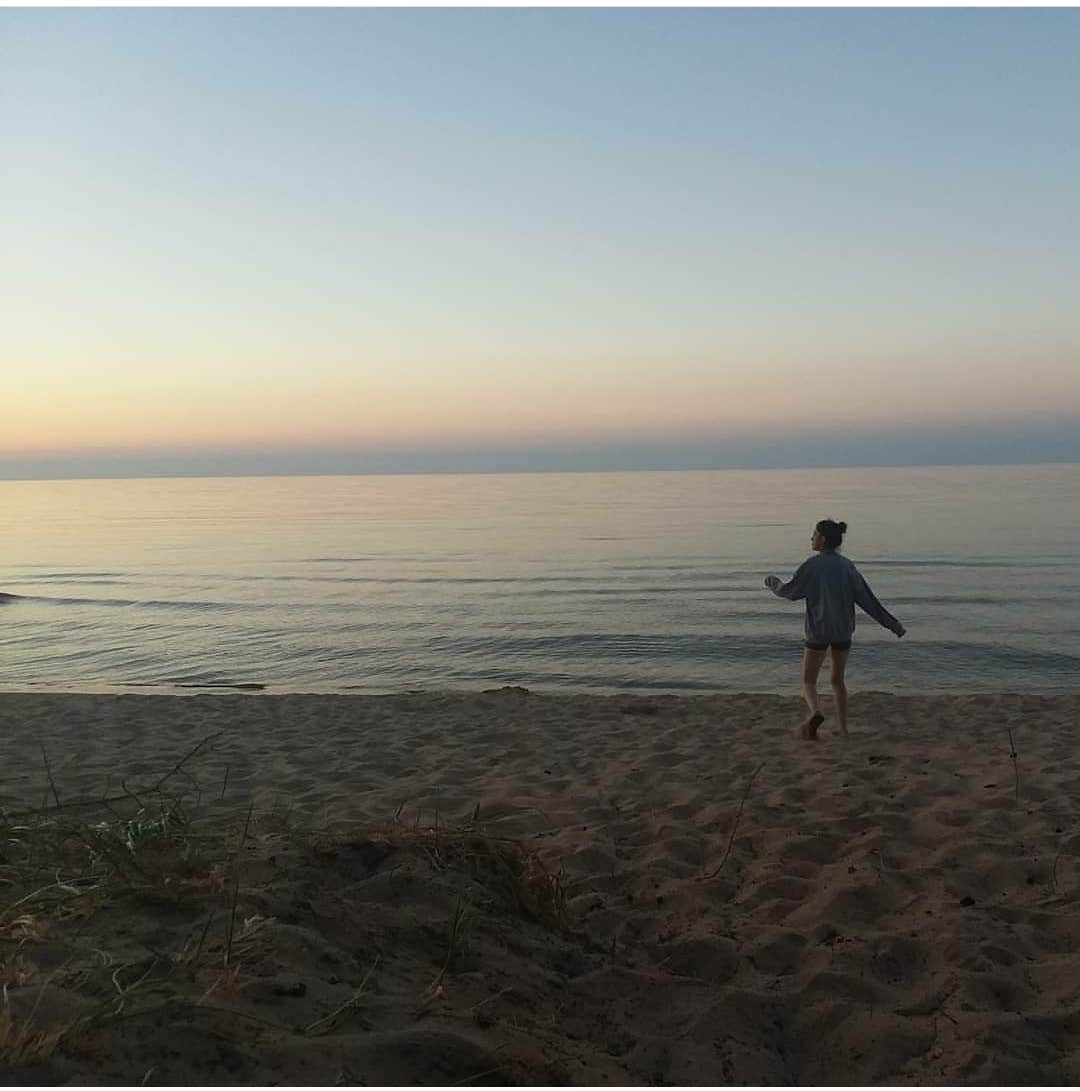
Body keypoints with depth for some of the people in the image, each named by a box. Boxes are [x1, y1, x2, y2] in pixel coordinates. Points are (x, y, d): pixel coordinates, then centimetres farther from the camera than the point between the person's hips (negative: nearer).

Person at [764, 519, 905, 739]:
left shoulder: (812, 565, -10)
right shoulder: (847, 566, 3)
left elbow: (790, 591, -6)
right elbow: (868, 599, 3)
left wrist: (774, 583, 15)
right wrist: (893, 624, 8)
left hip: (818, 632, -4)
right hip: (843, 632, 4)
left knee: (809, 682, 4)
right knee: (837, 680, 20)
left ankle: (815, 712, -26)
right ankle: (843, 729, 18)